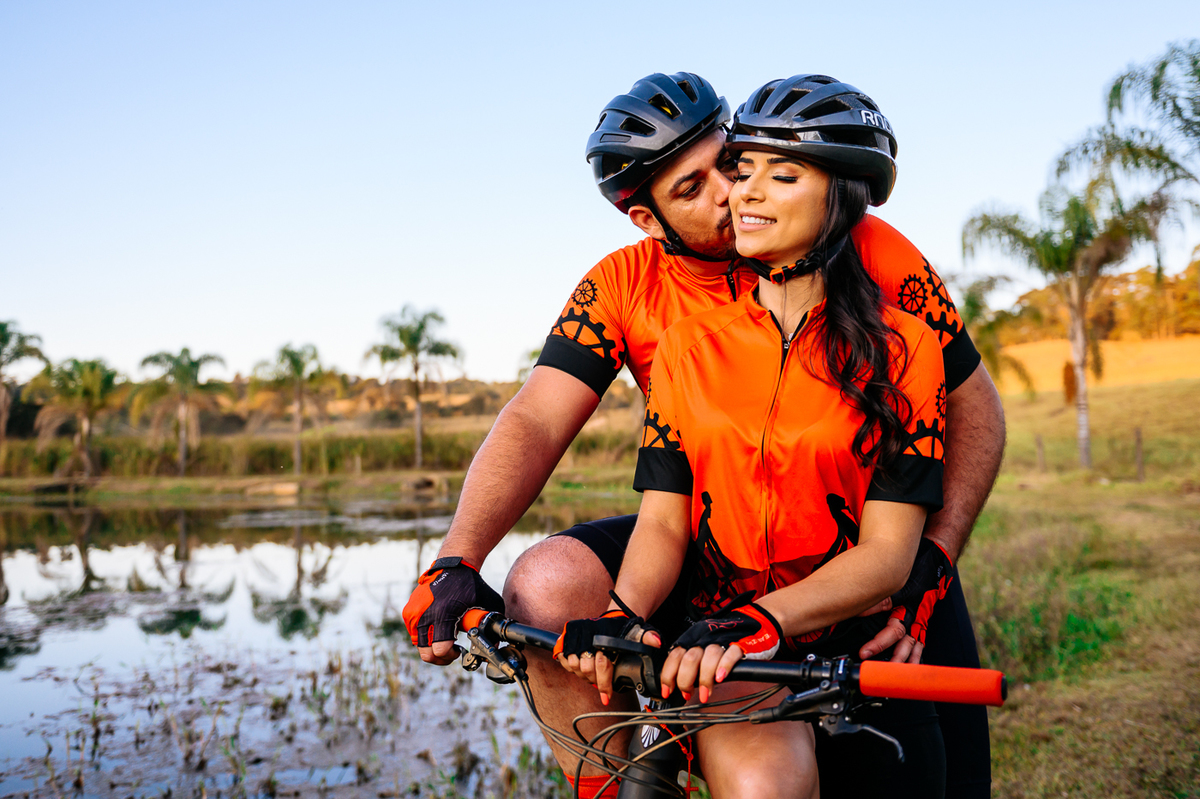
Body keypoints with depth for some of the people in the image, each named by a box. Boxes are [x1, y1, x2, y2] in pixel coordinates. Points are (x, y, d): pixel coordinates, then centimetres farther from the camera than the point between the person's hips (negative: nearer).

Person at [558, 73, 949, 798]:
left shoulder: (902, 346, -1)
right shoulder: (690, 344, 6)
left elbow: (887, 554, -10)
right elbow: (664, 518, 0)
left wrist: (757, 620, -27)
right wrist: (622, 613, -22)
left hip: (859, 655, 1)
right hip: (723, 656, 0)